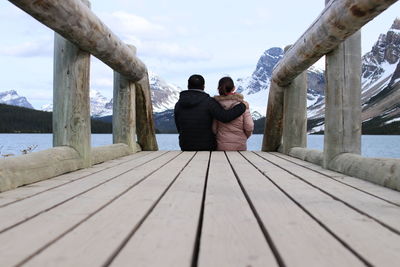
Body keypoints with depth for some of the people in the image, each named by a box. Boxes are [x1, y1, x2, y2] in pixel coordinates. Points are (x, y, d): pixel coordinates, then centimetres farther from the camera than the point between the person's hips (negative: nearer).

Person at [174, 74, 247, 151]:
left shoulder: (178, 105, 1)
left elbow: (179, 128, 7)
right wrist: (242, 106, -7)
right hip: (207, 147, -3)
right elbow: (225, 117, -20)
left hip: (186, 147, 3)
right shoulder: (209, 102, -11)